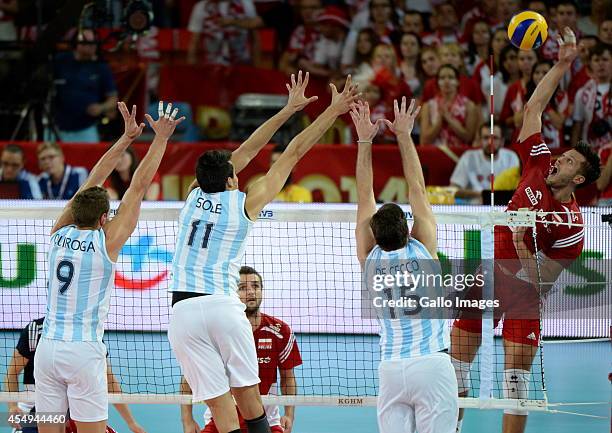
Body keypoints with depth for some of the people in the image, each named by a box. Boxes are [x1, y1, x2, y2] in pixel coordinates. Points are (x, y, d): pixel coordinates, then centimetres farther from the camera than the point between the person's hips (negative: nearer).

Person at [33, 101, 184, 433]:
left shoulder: (59, 235, 5)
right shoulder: (106, 242, -6)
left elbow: (92, 182, 14)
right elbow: (139, 186, -2)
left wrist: (127, 137, 19)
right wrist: (161, 137, 5)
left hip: (47, 347, 5)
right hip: (83, 350, -5)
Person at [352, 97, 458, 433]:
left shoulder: (369, 259, 3)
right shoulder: (422, 250, -2)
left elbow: (365, 197, 9)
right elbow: (417, 189, 5)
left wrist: (364, 141, 12)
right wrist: (404, 135, 11)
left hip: (390, 370, 3)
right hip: (432, 365, -3)